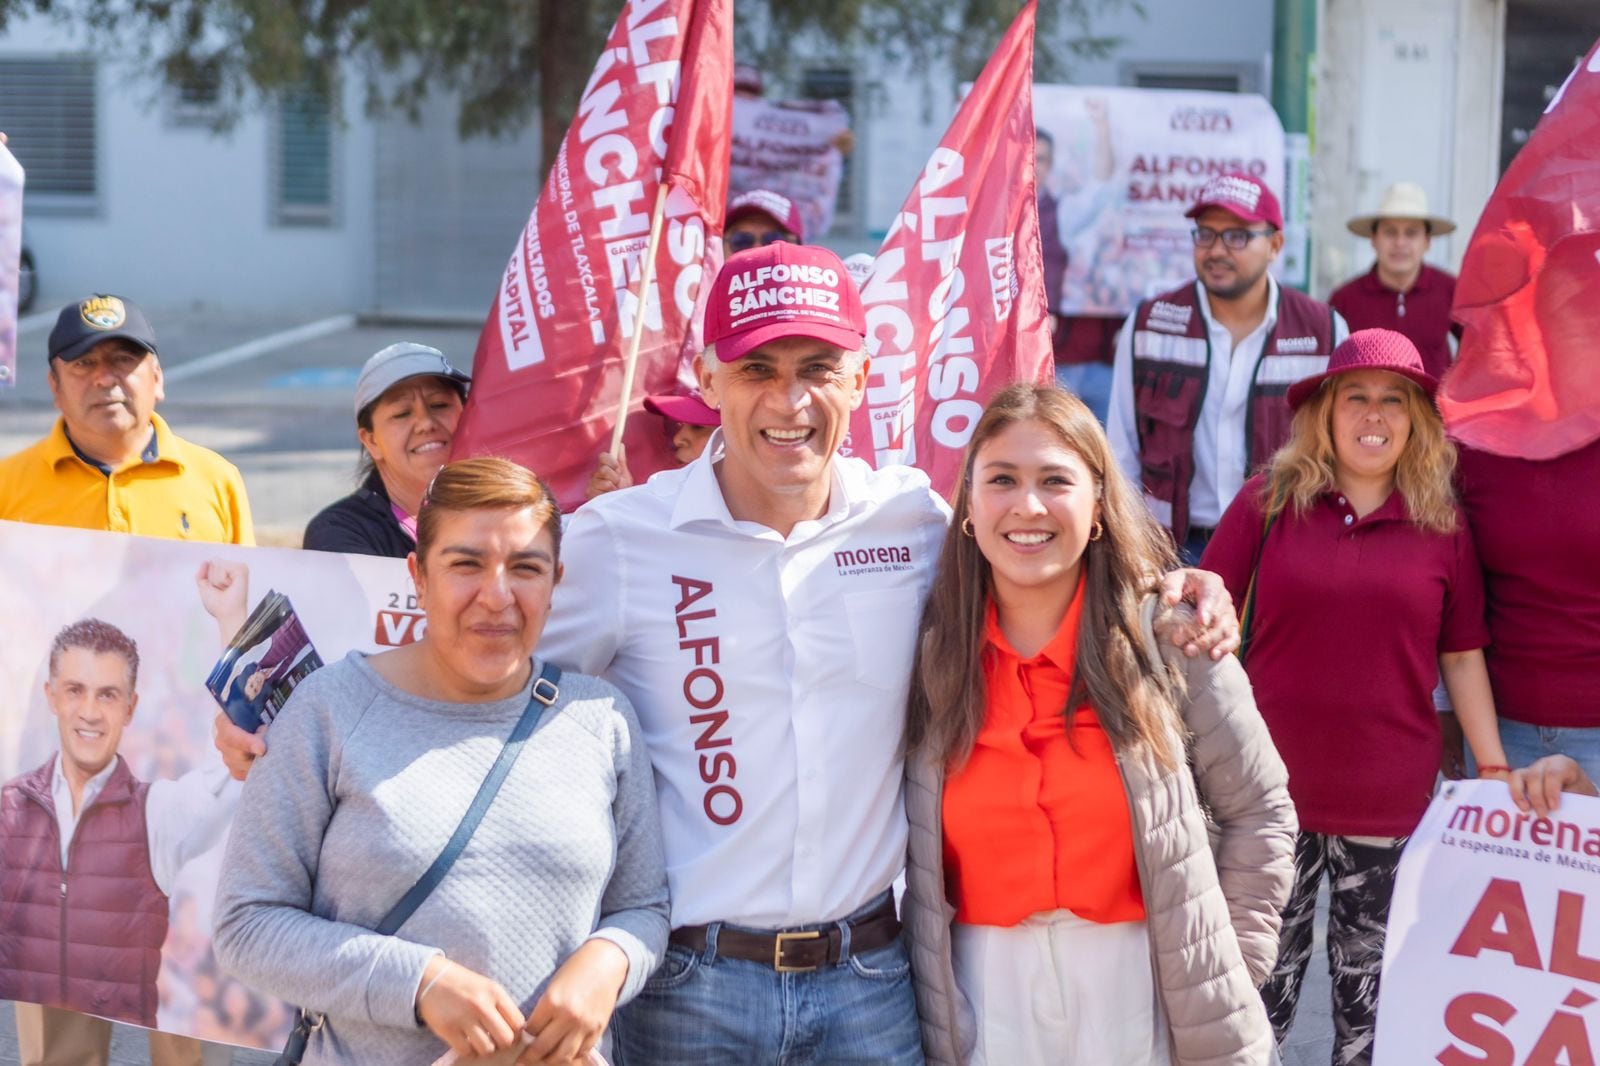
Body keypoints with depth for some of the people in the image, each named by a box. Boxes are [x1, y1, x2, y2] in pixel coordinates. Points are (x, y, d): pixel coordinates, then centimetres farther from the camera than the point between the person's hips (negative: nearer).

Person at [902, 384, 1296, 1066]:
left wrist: (1228, 977, -2)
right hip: (984, 1001, 1)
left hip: (1141, 989, -1)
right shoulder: (930, 652, -1)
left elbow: (1260, 813, 2)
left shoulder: (1166, 637, -6)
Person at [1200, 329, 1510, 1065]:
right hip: (1271, 791, -1)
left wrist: (1495, 769, 5)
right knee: (1260, 989, 10)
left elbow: (1462, 656, 6)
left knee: (1369, 990, 15)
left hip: (1390, 804, 1)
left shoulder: (1442, 524, 1)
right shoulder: (1269, 500, -3)